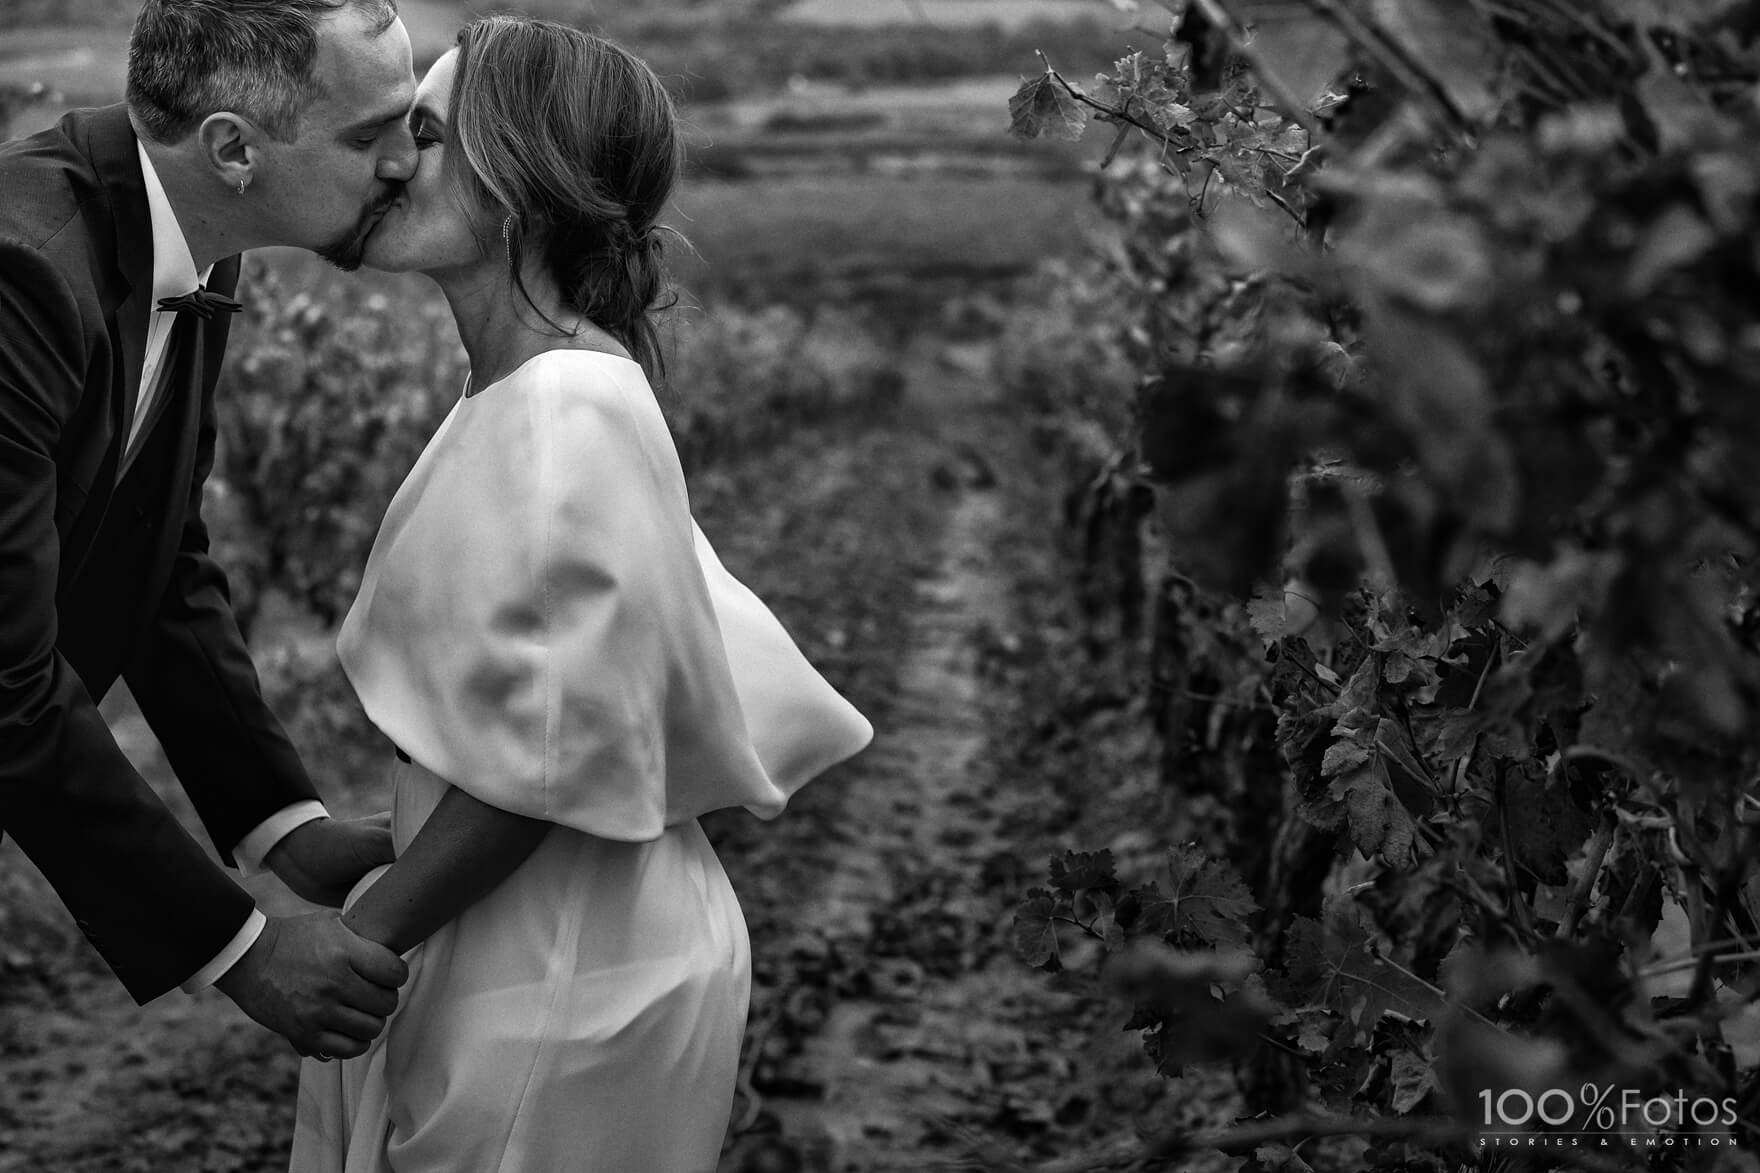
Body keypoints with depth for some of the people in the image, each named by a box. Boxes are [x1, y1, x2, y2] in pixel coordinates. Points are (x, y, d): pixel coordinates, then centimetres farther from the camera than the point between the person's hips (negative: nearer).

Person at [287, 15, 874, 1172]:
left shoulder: (564, 415, -22)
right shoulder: (535, 392, 6)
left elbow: (542, 756, -22)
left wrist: (358, 940, -14)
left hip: (564, 976, -8)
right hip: (521, 941, 8)